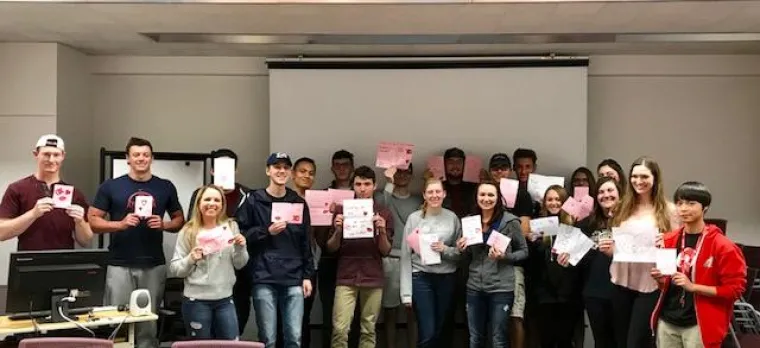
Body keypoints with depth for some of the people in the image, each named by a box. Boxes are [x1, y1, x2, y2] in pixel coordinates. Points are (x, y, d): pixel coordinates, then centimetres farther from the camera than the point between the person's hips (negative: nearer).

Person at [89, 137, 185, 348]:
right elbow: (93, 221, 1)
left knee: (149, 324, 6)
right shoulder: (110, 186, 2)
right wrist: (121, 223, -14)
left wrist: (163, 224, -9)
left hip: (154, 266, 1)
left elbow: (180, 221, 12)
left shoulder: (166, 187, 7)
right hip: (120, 265, -1)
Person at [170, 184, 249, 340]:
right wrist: (190, 260, -19)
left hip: (225, 299, 2)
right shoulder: (188, 232, -2)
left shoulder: (231, 227, 4)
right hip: (196, 300, -2)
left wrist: (240, 248, -11)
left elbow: (239, 265, 7)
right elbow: (174, 269, -2)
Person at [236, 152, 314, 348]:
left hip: (293, 279, 3)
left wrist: (307, 275, 8)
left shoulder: (299, 203, 12)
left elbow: (306, 242, 13)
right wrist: (267, 231, -12)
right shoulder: (254, 201, 3)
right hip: (264, 279, -2)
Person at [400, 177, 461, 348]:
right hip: (421, 278, -2)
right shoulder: (414, 218, -3)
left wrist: (445, 250, -15)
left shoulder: (452, 218, 2)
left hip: (446, 278, 3)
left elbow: (461, 252, 7)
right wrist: (406, 291, -8)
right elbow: (406, 255, -4)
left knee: (438, 331, 12)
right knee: (427, 334, -6)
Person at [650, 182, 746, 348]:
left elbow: (735, 289, -11)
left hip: (700, 326, -5)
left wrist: (693, 287, -19)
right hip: (667, 322, 5)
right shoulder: (669, 240, 7)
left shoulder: (722, 246, -9)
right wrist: (660, 279, -3)